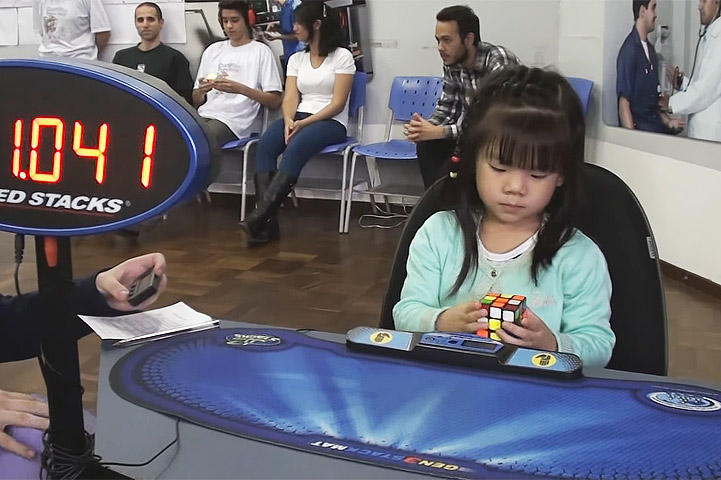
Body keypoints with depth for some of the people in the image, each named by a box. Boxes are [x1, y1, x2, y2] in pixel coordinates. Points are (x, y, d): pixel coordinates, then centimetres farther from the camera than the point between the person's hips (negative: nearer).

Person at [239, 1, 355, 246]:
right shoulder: (296, 59, 16)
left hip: (330, 122, -5)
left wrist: (305, 123, -18)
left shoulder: (342, 56, -1)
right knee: (264, 145, -27)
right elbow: (290, 97, 5)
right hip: (298, 118, 5)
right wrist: (289, 121, -16)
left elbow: (338, 103, -8)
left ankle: (258, 217, -42)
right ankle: (267, 221, -36)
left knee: (295, 148, -36)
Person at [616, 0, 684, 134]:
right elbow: (624, 105, -14)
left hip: (656, 128, 7)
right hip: (639, 130, -7)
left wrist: (668, 121, 7)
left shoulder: (651, 50, 12)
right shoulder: (629, 51, -11)